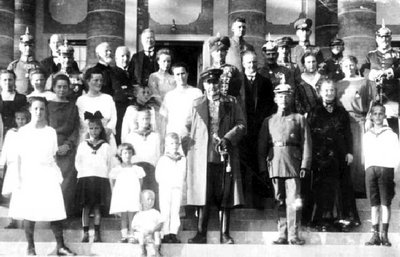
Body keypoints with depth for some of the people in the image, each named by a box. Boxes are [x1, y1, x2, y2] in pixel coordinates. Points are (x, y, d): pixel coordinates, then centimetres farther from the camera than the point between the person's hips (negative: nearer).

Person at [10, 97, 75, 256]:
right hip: (30, 174, -1)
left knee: (55, 211, -4)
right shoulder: (23, 132, 3)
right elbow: (20, 157, 3)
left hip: (48, 174, 2)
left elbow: (54, 157, 11)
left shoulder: (51, 132, 9)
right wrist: (19, 179, -2)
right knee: (29, 212, -3)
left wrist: (58, 177, 6)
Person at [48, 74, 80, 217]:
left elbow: (76, 129, 9)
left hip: (68, 150, 1)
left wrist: (68, 145, -6)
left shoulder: (73, 107, 14)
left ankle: (66, 213, -6)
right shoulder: (48, 105, 10)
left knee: (67, 183, -9)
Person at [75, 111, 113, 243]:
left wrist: (104, 174, -1)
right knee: (85, 207, -1)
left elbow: (109, 163, 9)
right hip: (85, 179, 1)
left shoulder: (105, 146, 8)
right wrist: (83, 172, -2)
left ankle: (97, 233, 3)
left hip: (101, 179, 0)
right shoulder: (82, 145, 9)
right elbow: (77, 162, 10)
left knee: (97, 207, -1)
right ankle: (85, 233, 1)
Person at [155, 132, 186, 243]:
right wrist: (166, 183, -6)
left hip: (178, 189, 3)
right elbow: (158, 176, 0)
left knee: (175, 211, 5)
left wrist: (181, 185, 1)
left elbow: (184, 175, 12)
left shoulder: (183, 160, 7)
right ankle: (165, 234, 1)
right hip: (165, 189, -3)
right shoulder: (163, 160, -2)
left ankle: (173, 233, 8)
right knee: (165, 212, -2)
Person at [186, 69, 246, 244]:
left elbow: (241, 125, 3)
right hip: (202, 157, 0)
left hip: (225, 156, 0)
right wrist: (188, 142, 4)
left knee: (225, 197, 0)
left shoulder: (231, 103, 11)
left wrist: (227, 139, -10)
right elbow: (188, 127, 18)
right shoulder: (196, 104, 13)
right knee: (203, 196, -2)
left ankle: (224, 235, 4)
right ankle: (201, 234, 3)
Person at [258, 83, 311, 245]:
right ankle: (282, 235, 8)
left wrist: (305, 165, -6)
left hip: (293, 164, -2)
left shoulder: (299, 119, 10)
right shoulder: (268, 121, 16)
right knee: (280, 201, 4)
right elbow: (261, 146, 13)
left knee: (294, 200, -9)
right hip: (275, 164, 2)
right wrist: (263, 167, 3)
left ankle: (293, 235, -6)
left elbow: (306, 143, 4)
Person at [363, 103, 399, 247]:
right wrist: (369, 168, 8)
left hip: (386, 169, -3)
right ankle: (375, 235, -1)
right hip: (370, 169, 3)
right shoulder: (367, 136, 18)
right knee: (374, 203, 0)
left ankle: (384, 235, -10)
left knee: (385, 203, -8)